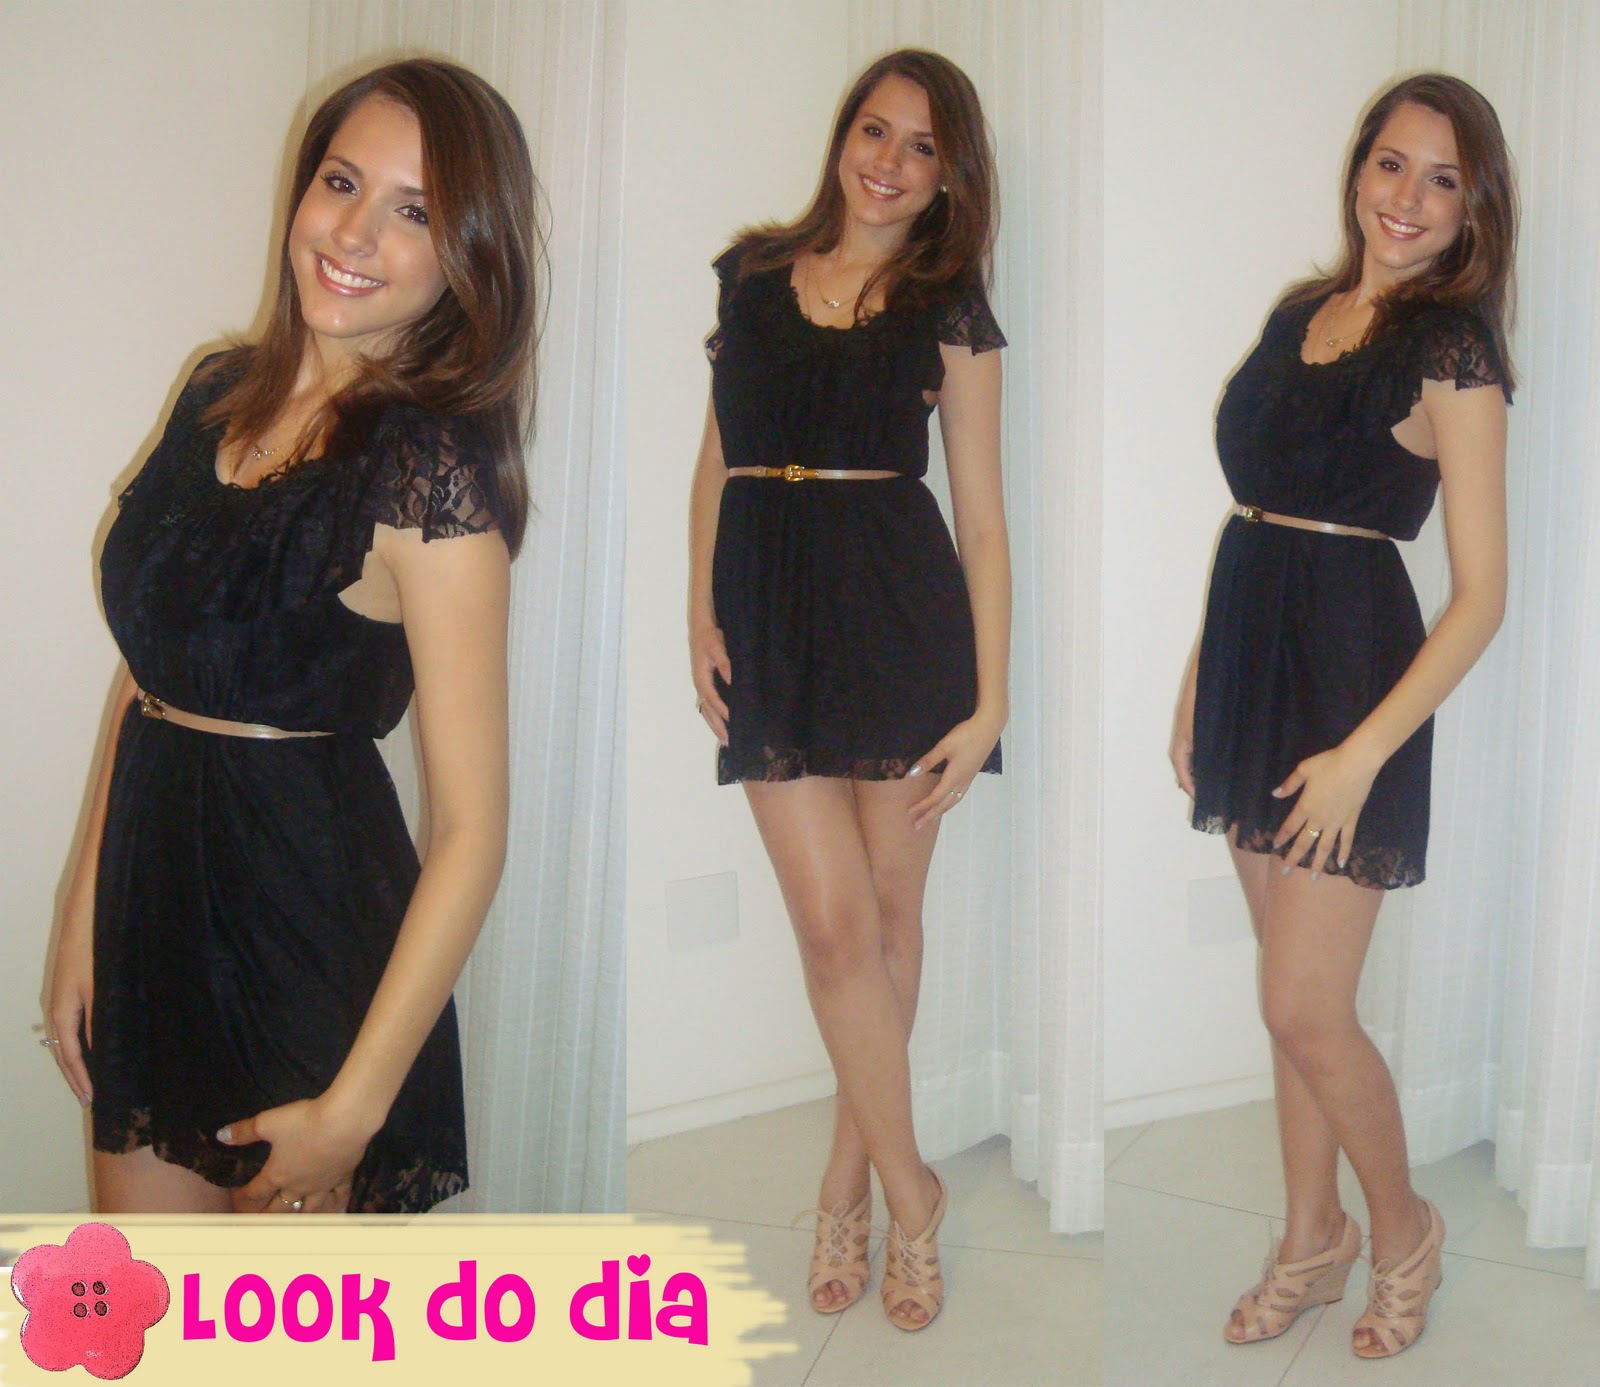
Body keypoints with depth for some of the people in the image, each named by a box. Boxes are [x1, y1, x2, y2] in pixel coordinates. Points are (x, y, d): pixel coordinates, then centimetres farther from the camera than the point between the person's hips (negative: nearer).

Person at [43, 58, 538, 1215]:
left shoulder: (431, 468, -19)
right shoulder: (220, 396, 4)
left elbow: (472, 828, -20)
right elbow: (146, 672, 10)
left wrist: (355, 1104, -17)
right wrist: (83, 922, 9)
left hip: (310, 929, -6)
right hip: (155, 903, 7)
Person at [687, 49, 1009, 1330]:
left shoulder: (949, 310, 3)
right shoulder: (752, 272, 11)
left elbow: (982, 516, 0)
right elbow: (718, 457, 14)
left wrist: (990, 702, -6)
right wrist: (701, 614, 2)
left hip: (901, 612, -1)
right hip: (770, 613, 1)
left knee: (889, 908, 7)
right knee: (834, 920, -4)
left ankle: (850, 1179, 26)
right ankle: (909, 1190, 14)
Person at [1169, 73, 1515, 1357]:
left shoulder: (1451, 351, -10)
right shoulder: (1299, 312, 10)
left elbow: (1482, 595, -13)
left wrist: (1363, 753, -18)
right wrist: (1199, 677, 13)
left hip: (1352, 668, -6)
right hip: (1249, 654, 7)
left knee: (1305, 1010, -2)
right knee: (1296, 993, 15)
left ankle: (1404, 1226, 25)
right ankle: (1312, 1241, 32)